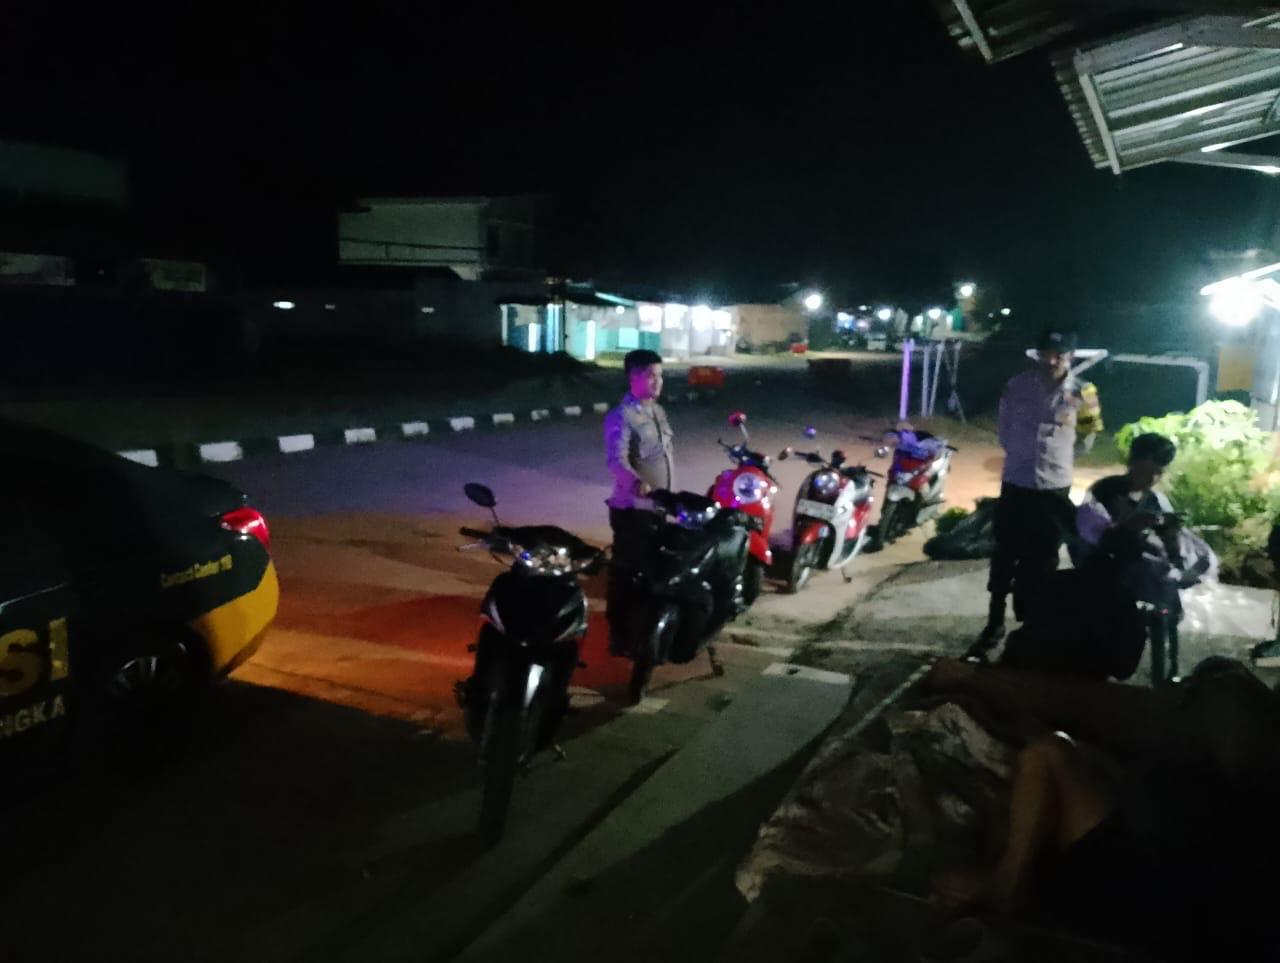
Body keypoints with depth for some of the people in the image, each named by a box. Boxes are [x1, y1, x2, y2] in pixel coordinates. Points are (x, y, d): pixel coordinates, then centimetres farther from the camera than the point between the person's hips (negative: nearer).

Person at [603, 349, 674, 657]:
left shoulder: (658, 411, 12)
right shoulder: (621, 417, -15)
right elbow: (616, 460, -29)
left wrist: (669, 495, 20)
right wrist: (637, 483, -48)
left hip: (659, 506, 9)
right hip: (632, 508, -9)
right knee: (626, 572, -2)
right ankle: (620, 636, 7)